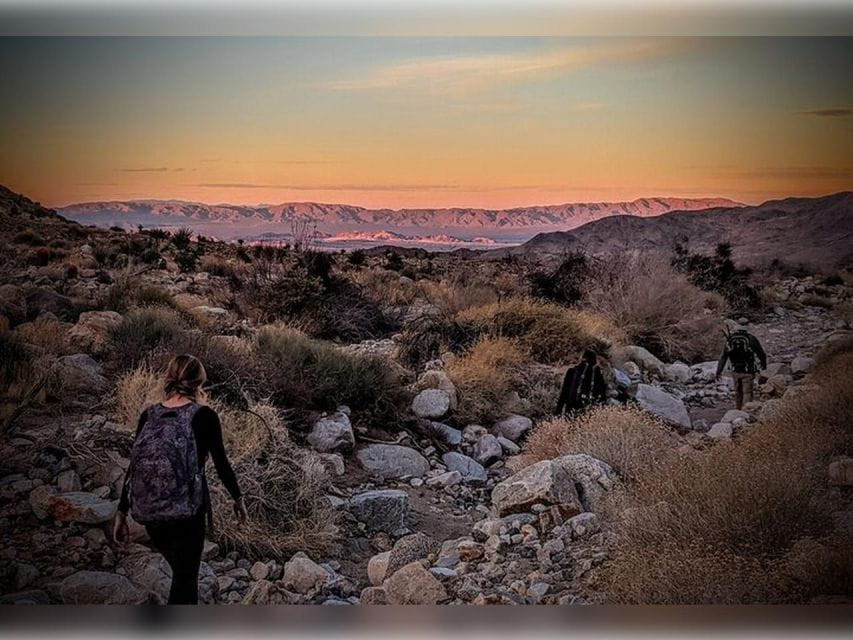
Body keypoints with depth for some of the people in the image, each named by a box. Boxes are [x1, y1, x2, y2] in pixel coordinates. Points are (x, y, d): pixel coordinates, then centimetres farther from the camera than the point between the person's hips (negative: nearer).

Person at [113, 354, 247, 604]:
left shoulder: (149, 415, 5)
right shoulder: (204, 416, -7)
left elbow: (134, 466, 5)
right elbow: (221, 463, -2)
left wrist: (122, 513, 10)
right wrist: (237, 497, 13)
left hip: (147, 511, 5)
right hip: (185, 510, -5)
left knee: (181, 572, 24)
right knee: (185, 578, 7)